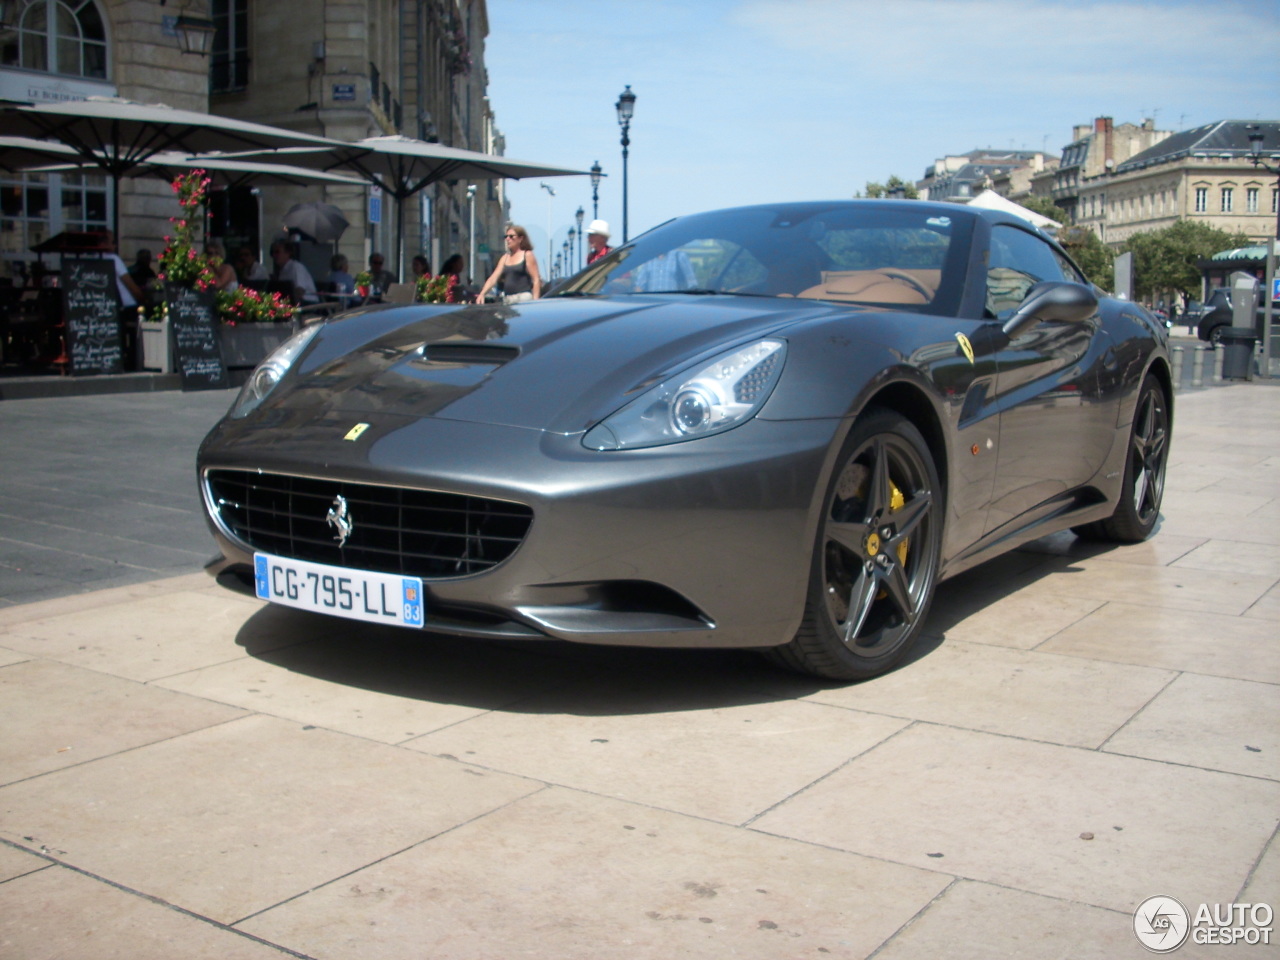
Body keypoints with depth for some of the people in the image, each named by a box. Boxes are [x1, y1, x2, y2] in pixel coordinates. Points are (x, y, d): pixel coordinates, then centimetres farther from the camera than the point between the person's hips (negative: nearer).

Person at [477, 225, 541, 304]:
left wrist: (535, 301, -14)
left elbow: (536, 280, -4)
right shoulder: (505, 258, 17)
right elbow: (493, 278, 10)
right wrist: (482, 294, -5)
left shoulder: (527, 255, 2)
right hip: (507, 299, 5)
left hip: (523, 297, -5)